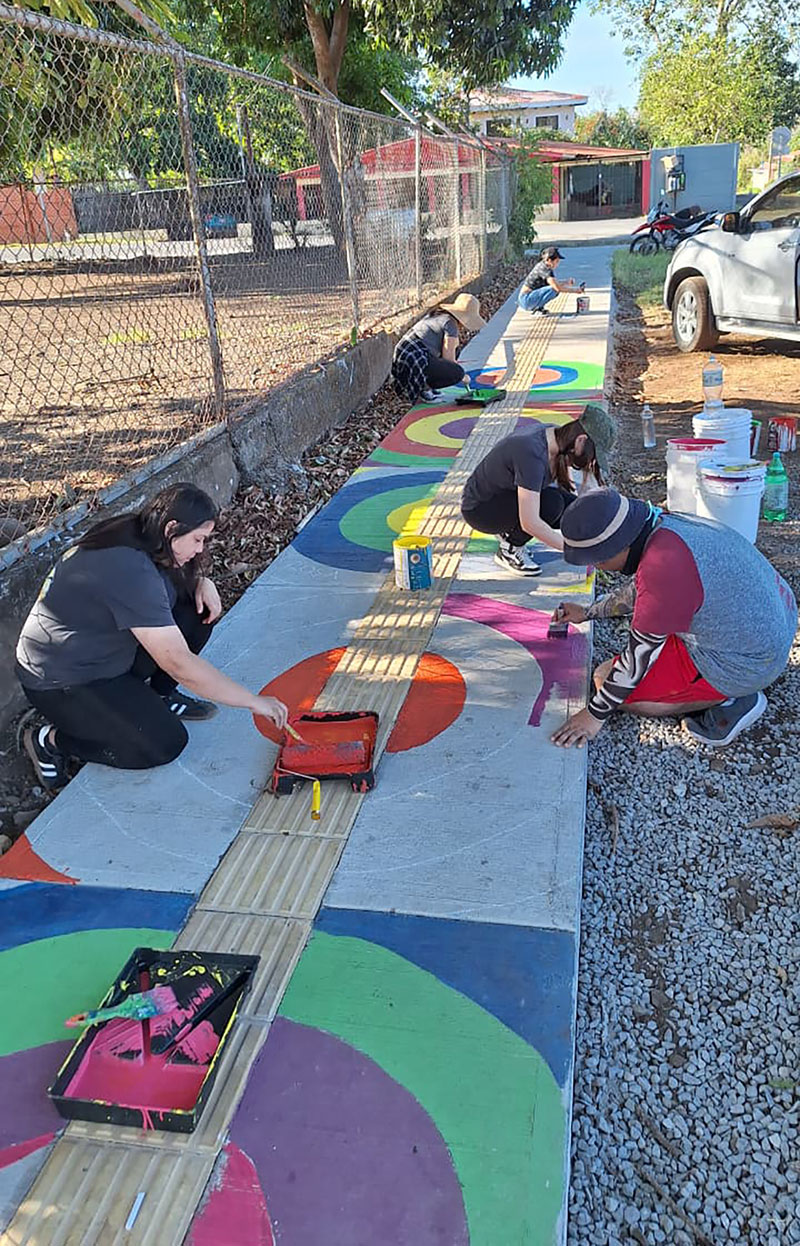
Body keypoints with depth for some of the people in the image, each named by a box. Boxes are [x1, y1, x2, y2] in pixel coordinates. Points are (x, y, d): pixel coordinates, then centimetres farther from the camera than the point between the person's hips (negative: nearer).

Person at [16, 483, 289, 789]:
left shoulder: (135, 537, -5)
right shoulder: (129, 570, -33)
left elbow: (185, 577, 17)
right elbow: (180, 664, -34)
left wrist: (203, 582, -8)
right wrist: (253, 701, -29)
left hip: (105, 656, 9)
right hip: (60, 683, -9)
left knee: (199, 610, -4)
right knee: (166, 743, -18)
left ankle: (158, 696, 11)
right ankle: (51, 740, -2)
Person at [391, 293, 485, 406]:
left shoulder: (438, 314, 18)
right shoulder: (450, 324, -10)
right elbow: (448, 358, -11)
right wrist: (461, 376, 5)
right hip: (415, 362, -10)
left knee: (453, 348, 22)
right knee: (458, 373, -12)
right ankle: (424, 387, -2)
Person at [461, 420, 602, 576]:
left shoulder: (558, 437, -9)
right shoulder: (532, 453, -34)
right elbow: (530, 522, -37)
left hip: (509, 494, 9)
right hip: (479, 509, -9)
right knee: (551, 503, -30)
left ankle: (508, 531, 9)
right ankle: (508, 550, -7)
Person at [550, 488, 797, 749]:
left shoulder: (663, 565, -29)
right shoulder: (666, 526, -1)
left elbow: (639, 656, -20)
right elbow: (639, 590, 20)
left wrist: (594, 715, -9)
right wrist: (588, 613, 30)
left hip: (741, 666, -9)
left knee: (605, 679, -3)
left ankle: (730, 701, -3)